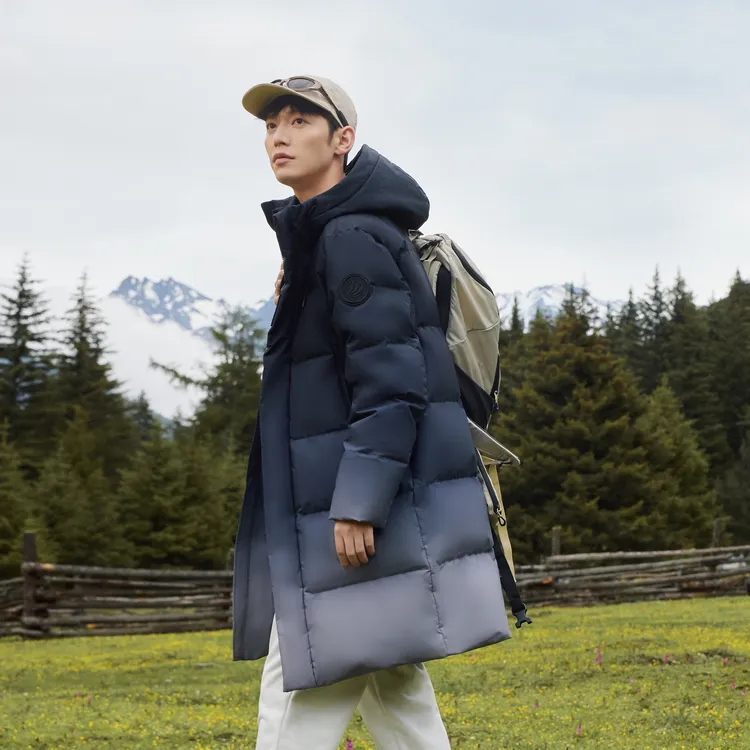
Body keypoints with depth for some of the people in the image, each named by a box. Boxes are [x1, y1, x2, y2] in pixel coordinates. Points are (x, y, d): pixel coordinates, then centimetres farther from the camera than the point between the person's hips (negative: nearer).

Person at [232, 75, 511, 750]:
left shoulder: (352, 236, -14)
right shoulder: (319, 235, 18)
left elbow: (390, 377, -21)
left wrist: (358, 504, -23)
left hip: (371, 497, -10)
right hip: (363, 499, 10)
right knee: (391, 691, 11)